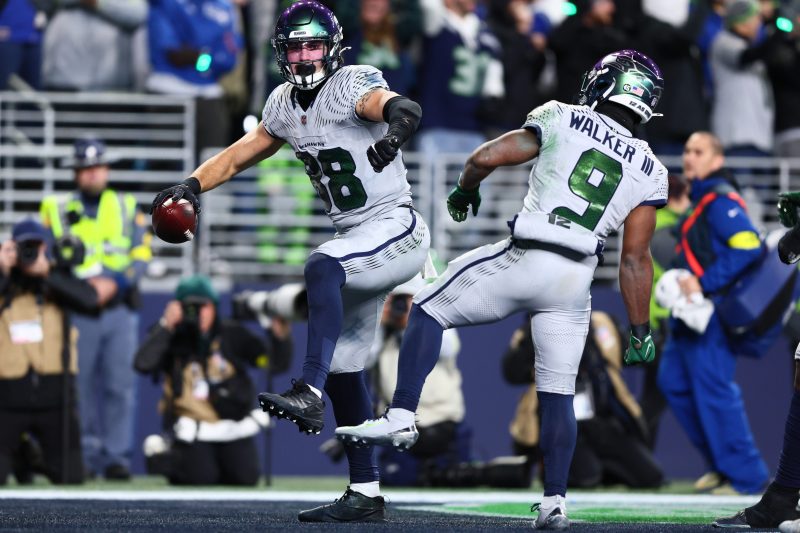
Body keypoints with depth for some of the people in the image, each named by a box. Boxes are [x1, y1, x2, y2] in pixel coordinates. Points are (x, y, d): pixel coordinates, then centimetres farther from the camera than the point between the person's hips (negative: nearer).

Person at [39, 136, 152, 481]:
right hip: (76, 312, -1)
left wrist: (113, 283, -12)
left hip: (119, 308, 1)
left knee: (120, 385, -5)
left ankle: (117, 456, -3)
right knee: (81, 387, -2)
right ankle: (87, 456, 6)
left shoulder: (127, 208, 13)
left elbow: (142, 256, 4)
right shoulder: (56, 209, 9)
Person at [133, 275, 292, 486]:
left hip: (233, 426, 3)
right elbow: (143, 364, -26)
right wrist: (165, 326, -27)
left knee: (245, 477, -6)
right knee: (201, 478, -16)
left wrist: (280, 336, -26)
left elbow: (276, 361, -5)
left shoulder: (232, 335, -2)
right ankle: (163, 457, 15)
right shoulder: (172, 340, -7)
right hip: (193, 427, -3)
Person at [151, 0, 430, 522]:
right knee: (344, 365, 9)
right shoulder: (285, 103, 7)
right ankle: (366, 494, 15)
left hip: (397, 227, -9)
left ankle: (309, 394, -45)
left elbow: (403, 107, -35)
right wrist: (192, 184, 4)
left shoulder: (352, 85, -15)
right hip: (357, 242, 9)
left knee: (323, 268, -36)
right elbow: (244, 152, 19)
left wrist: (396, 126, -58)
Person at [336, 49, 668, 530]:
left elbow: (487, 157, 2)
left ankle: (402, 416, 2)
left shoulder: (563, 121, 3)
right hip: (575, 281, 3)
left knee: (430, 311, 15)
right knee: (559, 393, 14)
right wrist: (641, 330, 13)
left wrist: (466, 190, 24)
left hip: (523, 260, -3)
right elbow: (635, 260, 6)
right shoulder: (649, 172, 8)